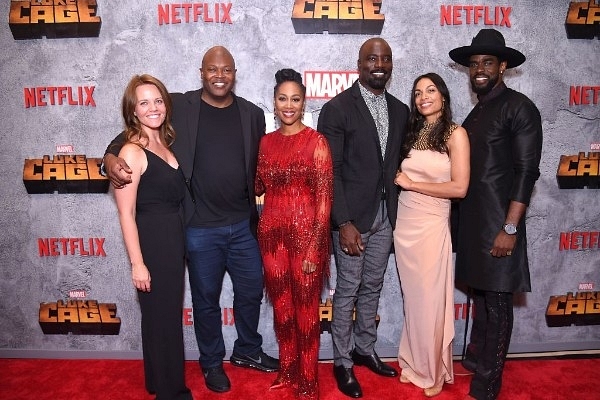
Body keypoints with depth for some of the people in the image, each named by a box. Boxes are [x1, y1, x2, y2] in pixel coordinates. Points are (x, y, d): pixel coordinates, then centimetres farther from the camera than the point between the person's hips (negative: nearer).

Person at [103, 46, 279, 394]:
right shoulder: (179, 107, -5)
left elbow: (258, 168, 9)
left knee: (251, 291, 17)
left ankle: (248, 351, 43)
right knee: (206, 299, 13)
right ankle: (212, 362, 37)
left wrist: (259, 212, 4)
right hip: (200, 228, -3)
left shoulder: (252, 114, 4)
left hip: (243, 225, 3)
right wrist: (112, 158, -24)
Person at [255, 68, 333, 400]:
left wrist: (314, 246, -15)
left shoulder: (317, 141, -7)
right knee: (281, 304, 15)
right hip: (272, 231, 5)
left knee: (305, 307, 7)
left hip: (306, 232, -4)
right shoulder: (266, 141, 8)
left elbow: (324, 198, -11)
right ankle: (287, 368, 36)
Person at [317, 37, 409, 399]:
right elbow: (330, 171, -13)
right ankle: (343, 361, 23)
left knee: (372, 287, 17)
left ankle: (365, 349, 35)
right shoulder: (337, 108, -9)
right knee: (347, 290, 6)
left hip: (386, 214, 5)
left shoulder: (400, 110, 9)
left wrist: (397, 211, 5)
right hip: (353, 217, -5)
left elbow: (397, 162, 12)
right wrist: (344, 223, -17)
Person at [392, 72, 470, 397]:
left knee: (431, 300, 6)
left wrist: (411, 184, -10)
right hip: (404, 224, 5)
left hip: (431, 226, -4)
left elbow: (459, 188, -14)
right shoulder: (412, 132, 9)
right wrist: (398, 179, -1)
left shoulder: (455, 133, -6)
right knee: (412, 298, 13)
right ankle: (414, 364, 30)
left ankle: (434, 371, 26)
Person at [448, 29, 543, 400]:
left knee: (497, 302, 3)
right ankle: (477, 358, 34)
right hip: (473, 221, 7)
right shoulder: (477, 112, 15)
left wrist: (510, 228, -18)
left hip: (498, 223, -7)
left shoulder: (519, 107, -8)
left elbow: (526, 172, -14)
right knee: (481, 294, 17)